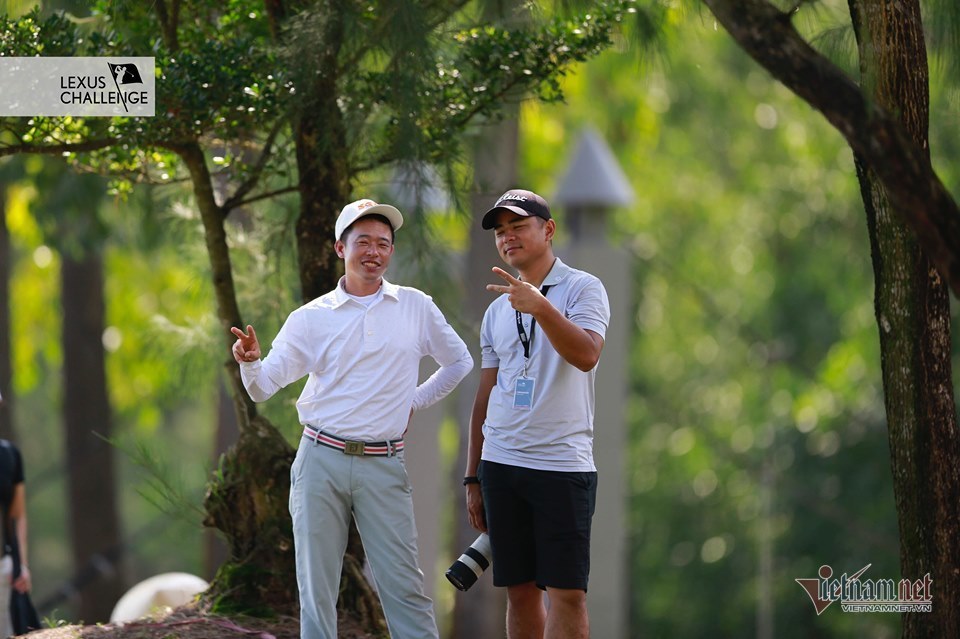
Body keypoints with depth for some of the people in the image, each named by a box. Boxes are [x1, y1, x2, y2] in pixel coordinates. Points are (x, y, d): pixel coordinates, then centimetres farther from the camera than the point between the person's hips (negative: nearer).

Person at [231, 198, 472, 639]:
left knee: (403, 585, -4)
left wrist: (416, 402, 10)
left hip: (383, 467, 0)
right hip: (320, 460, 0)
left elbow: (460, 362, 20)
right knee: (316, 586, 2)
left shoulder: (416, 308, 6)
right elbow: (263, 389, 1)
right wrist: (250, 362, -21)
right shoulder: (312, 317, 3)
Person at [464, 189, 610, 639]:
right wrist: (472, 478, 15)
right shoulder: (497, 310, 17)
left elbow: (586, 356, -19)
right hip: (500, 465, 5)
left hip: (564, 463, -5)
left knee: (567, 593, -9)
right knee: (520, 590, 5)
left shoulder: (582, 289, 0)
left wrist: (541, 307, -33)